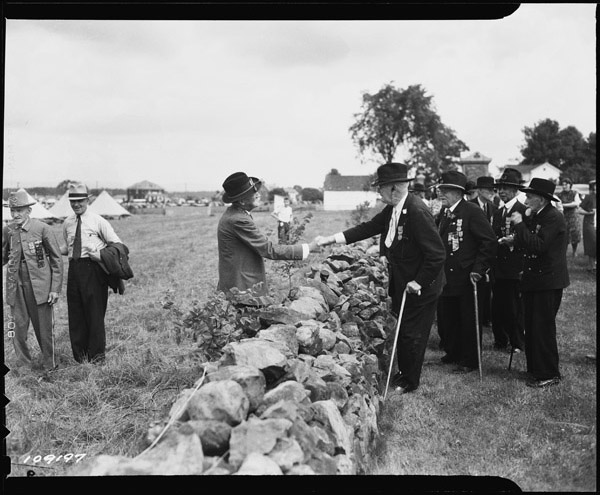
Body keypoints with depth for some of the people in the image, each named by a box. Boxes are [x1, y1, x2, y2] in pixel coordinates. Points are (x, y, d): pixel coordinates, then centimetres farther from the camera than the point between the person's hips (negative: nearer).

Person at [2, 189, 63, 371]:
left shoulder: (42, 228, -7)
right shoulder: (7, 230, 4)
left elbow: (56, 260, -3)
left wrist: (55, 288, -7)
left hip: (39, 286, -3)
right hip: (15, 286, 3)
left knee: (44, 329, 3)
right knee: (18, 327, 4)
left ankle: (49, 367, 22)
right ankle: (23, 366, 21)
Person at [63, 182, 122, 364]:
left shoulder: (98, 221, -4)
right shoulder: (67, 223, 11)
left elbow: (117, 245, -2)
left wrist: (102, 256, -17)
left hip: (93, 269, -5)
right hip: (74, 269, 5)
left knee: (95, 312, 0)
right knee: (75, 313, 9)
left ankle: (97, 354, 14)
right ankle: (79, 354, 22)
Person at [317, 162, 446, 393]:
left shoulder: (417, 211, -28)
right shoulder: (392, 210, -1)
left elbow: (437, 254, -28)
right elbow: (368, 227, 6)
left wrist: (418, 283, -20)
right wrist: (332, 238, -1)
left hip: (420, 288, -8)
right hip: (401, 284, 8)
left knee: (413, 335, 8)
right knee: (403, 332, 21)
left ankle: (410, 381, 26)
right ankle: (403, 373, 38)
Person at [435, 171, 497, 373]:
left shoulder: (472, 211, -12)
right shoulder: (443, 212, 10)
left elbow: (489, 241, -15)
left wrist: (479, 269, -19)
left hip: (466, 278, -7)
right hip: (446, 277, 7)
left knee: (468, 320, 4)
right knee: (446, 318, 14)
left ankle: (469, 361, 16)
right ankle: (452, 353, 32)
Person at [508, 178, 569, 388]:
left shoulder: (554, 218, -15)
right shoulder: (534, 216, 13)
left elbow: (539, 246, -25)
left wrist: (520, 224, -21)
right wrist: (515, 241, 2)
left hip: (548, 282, -9)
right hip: (532, 280, 9)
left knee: (543, 328, -4)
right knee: (532, 327, 13)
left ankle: (549, 374, 7)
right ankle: (535, 370, 23)